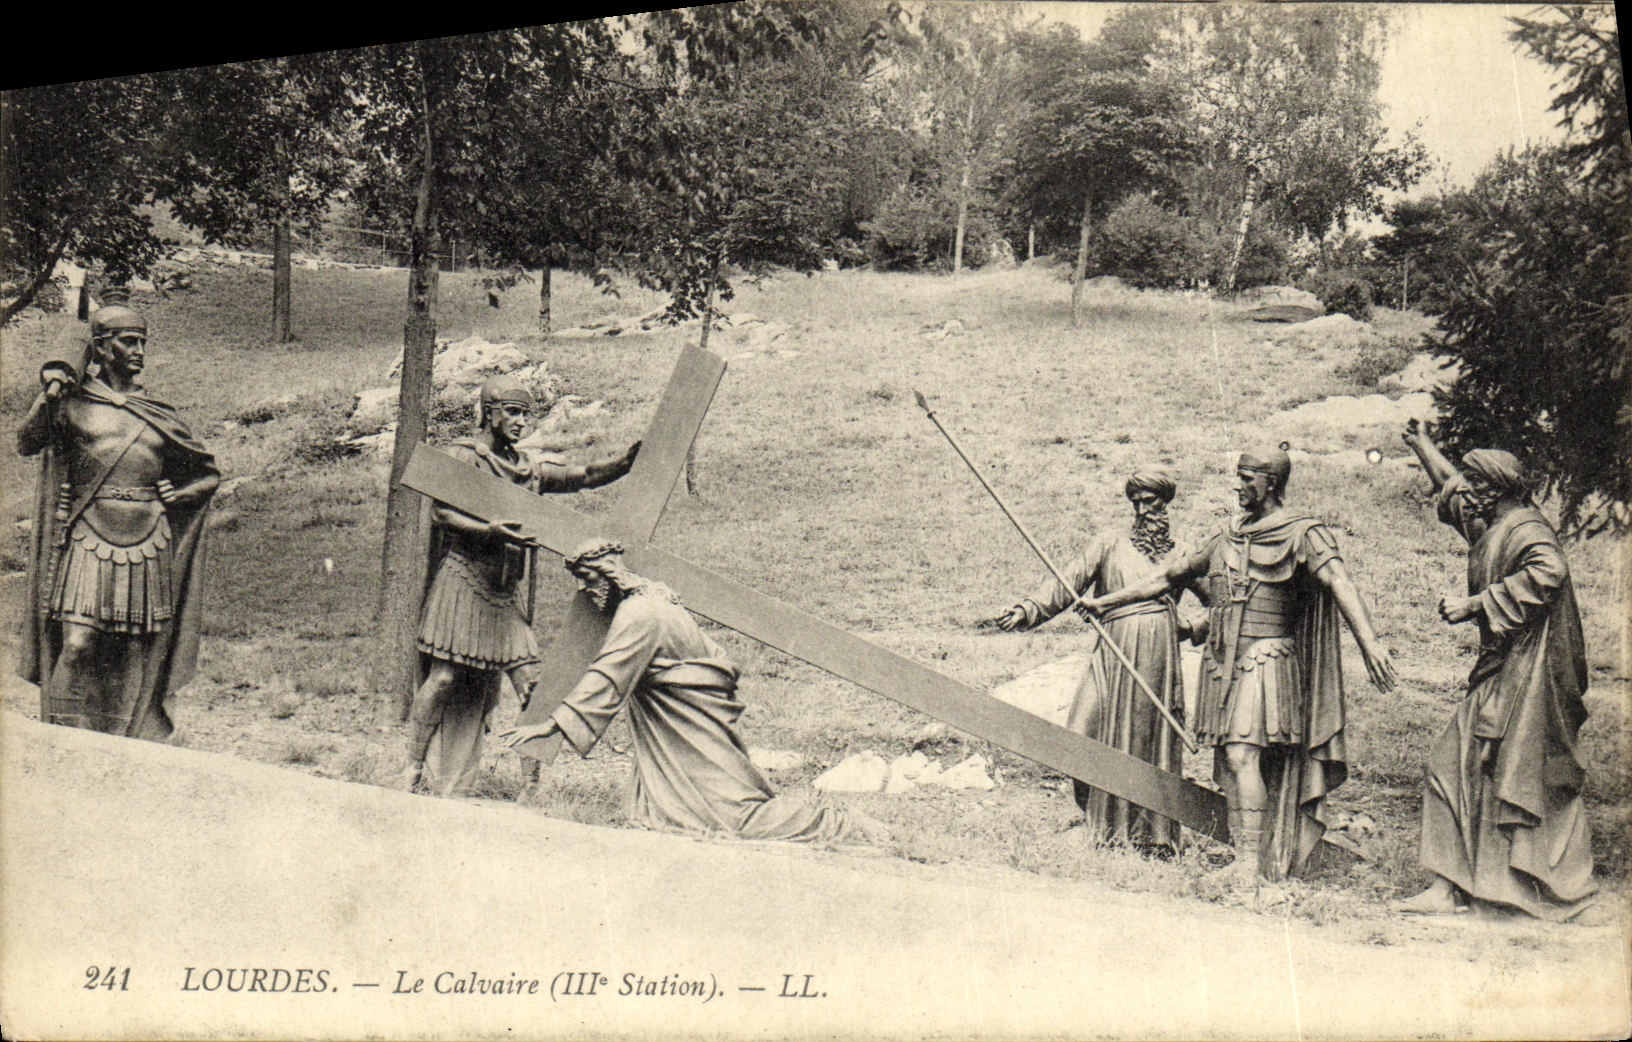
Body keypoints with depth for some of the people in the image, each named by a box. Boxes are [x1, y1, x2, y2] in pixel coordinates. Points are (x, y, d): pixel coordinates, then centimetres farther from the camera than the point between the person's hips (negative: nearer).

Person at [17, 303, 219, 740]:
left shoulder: (157, 415, 14)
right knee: (79, 644, -13)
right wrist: (48, 398, -16)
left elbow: (209, 472, 23)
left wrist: (181, 495, 7)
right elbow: (27, 443, -6)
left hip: (148, 543, 3)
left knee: (136, 654, 6)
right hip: (89, 539, -3)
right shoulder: (75, 403, 7)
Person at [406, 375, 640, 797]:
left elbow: (585, 476, 9)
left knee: (529, 680, 0)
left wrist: (625, 462, -10)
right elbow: (442, 513, -12)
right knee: (445, 677, -9)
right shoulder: (463, 456, -2)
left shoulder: (531, 468, 16)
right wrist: (490, 530, -27)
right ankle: (413, 769, 5)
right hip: (462, 578, -6)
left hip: (507, 592, 6)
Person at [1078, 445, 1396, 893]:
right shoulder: (1229, 538, 18)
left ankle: (1251, 865, -15)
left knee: (1242, 755, -17)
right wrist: (1107, 602, 25)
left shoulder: (1302, 534, -3)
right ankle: (1247, 858, 14)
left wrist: (1368, 642, -34)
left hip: (1265, 660, -7)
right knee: (1228, 761, 6)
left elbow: (1338, 582, -19)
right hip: (1222, 663, 7)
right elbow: (1172, 576, 25)